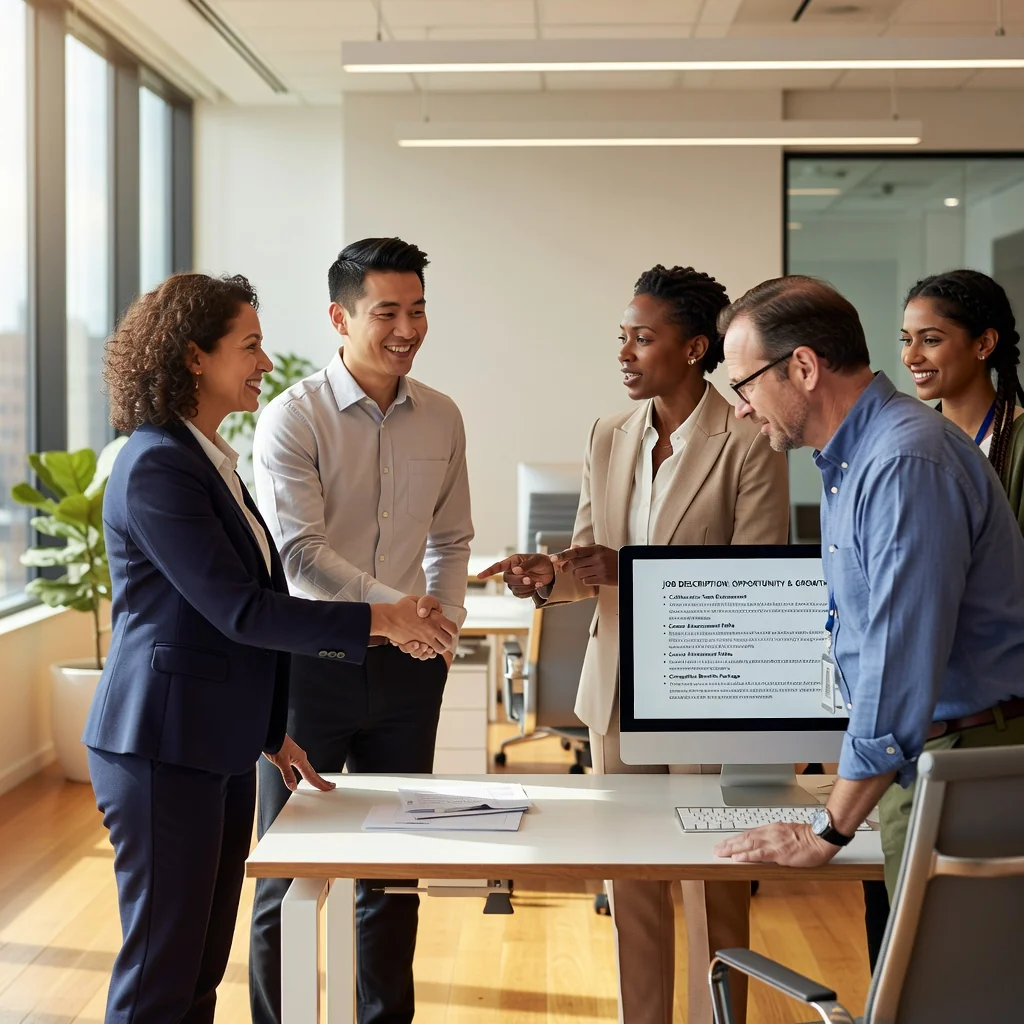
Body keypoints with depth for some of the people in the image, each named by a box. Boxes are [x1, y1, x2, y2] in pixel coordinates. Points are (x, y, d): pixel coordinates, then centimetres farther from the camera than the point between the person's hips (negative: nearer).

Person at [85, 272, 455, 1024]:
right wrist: (381, 620, -18)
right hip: (163, 748, -9)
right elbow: (237, 609, -22)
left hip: (221, 747, 9)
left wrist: (273, 730, 18)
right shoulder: (156, 466, -17)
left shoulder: (210, 459, 13)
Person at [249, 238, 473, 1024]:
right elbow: (299, 550, -20)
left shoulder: (442, 419, 4)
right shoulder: (293, 417, -11)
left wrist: (444, 621, -1)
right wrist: (393, 606, -30)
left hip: (407, 666, 4)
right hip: (311, 660, -4)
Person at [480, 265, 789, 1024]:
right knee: (630, 884, 13)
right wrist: (550, 576, -10)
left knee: (713, 892, 4)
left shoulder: (749, 447, -11)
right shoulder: (609, 437, 7)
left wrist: (633, 572, -24)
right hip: (620, 690, 6)